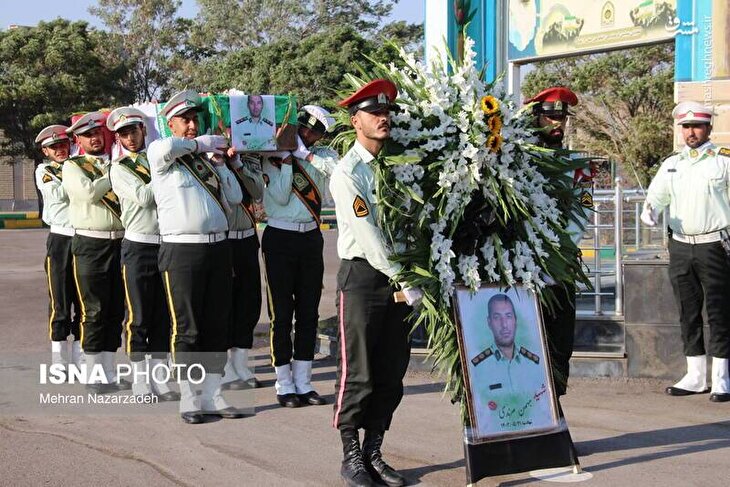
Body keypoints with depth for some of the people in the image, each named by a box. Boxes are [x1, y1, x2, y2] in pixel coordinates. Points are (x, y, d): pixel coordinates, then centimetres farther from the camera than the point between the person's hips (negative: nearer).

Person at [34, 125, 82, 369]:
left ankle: (80, 356, 13)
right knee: (60, 300, -1)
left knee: (83, 299, 5)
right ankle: (59, 359, 5)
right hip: (61, 239, -2)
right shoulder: (44, 171, 5)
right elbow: (59, 193, -13)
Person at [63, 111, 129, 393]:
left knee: (116, 309, 8)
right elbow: (89, 192, -16)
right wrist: (113, 174, -9)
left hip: (120, 241, 5)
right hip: (91, 244, -4)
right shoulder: (72, 166, 2)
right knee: (94, 310, -3)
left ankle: (109, 372, 17)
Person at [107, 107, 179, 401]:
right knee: (138, 318, -1)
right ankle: (140, 384, 7)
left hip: (166, 244, 4)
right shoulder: (119, 169, -1)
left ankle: (160, 379, 15)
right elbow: (144, 197, -16)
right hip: (138, 247, -4)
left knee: (163, 316, 8)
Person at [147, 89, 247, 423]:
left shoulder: (206, 158, 17)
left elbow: (235, 197, 14)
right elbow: (168, 148, -24)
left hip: (218, 247, 6)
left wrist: (219, 162, 5)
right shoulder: (160, 155, 1)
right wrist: (204, 143, -7)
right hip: (182, 249, -5)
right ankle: (188, 399, 7)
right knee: (186, 328, -1)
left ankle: (212, 395, 16)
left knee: (217, 325, 8)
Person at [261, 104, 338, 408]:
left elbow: (336, 167, -15)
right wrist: (286, 159, -13)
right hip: (280, 238, -4)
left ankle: (303, 382, 16)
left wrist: (303, 153, -14)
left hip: (311, 239, 4)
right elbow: (280, 197, -13)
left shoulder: (319, 155, 6)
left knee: (309, 312, 8)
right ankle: (284, 385, 8)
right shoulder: (272, 159, -2)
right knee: (282, 314, 1)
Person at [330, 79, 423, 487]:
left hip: (398, 275, 6)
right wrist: (406, 284, -17)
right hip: (363, 275, -6)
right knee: (359, 373, -2)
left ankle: (374, 453, 19)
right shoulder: (347, 173, -8)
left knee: (392, 373, 8)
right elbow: (369, 236, -15)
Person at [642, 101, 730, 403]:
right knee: (688, 312, 8)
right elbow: (657, 195, 15)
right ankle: (696, 376, 16)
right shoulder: (671, 165, 14)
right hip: (680, 246, 5)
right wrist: (649, 211, -8)